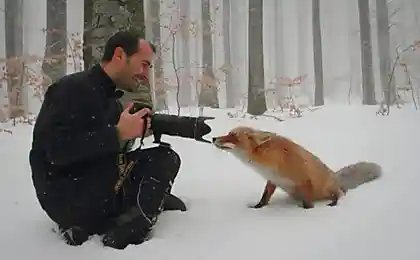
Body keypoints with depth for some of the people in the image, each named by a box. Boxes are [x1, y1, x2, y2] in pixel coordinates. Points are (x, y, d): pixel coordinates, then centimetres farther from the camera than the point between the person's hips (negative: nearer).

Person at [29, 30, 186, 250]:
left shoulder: (109, 98, 15)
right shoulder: (73, 88, -13)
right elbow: (58, 150, -25)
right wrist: (118, 133, -24)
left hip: (96, 190, 9)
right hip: (66, 197, -9)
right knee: (164, 159, -15)